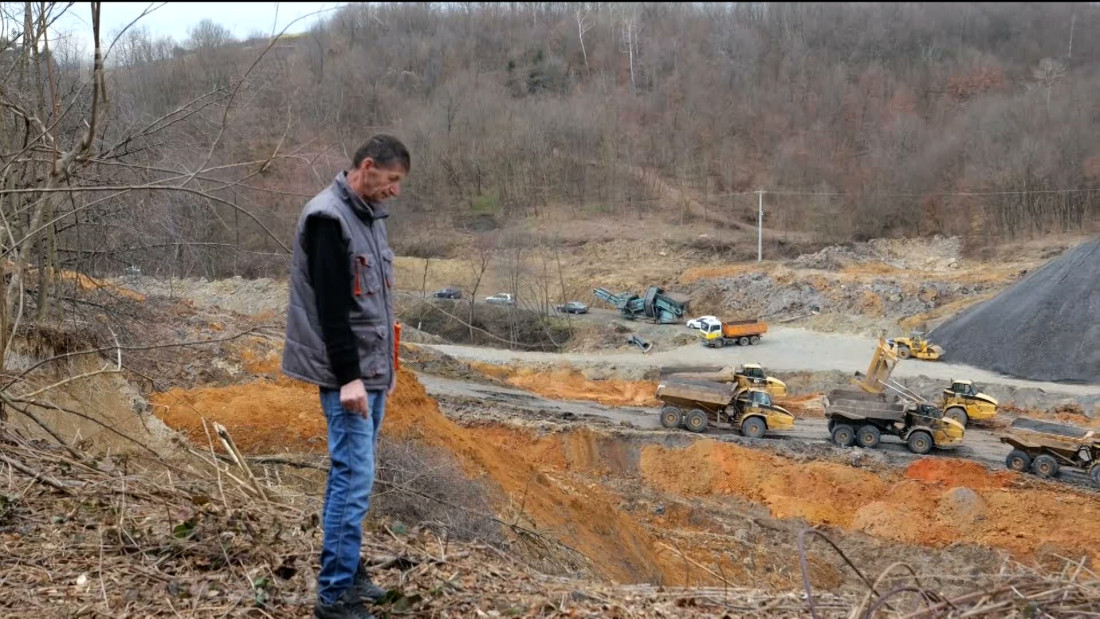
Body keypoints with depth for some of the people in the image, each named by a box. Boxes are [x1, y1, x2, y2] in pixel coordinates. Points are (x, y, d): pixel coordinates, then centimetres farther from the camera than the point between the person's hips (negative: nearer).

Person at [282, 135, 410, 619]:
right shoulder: (328, 217, -16)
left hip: (373, 371, 9)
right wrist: (348, 377, -23)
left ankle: (349, 572, 24)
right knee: (353, 478, -9)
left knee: (353, 475, 15)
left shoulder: (369, 216, 13)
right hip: (347, 376, -9)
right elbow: (330, 307, -21)